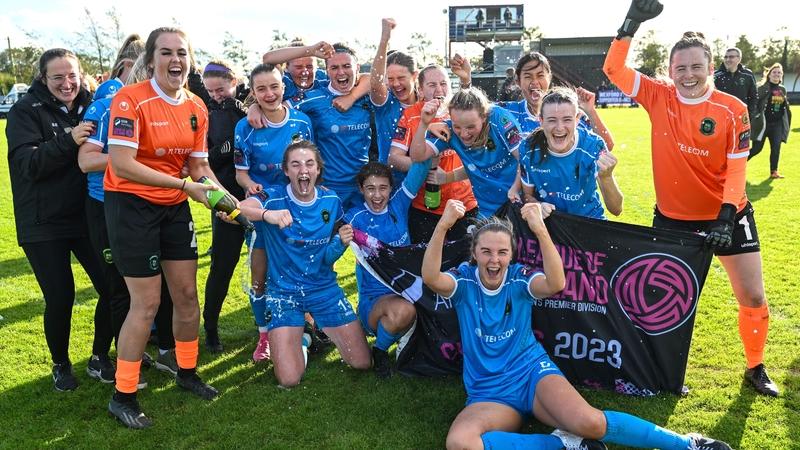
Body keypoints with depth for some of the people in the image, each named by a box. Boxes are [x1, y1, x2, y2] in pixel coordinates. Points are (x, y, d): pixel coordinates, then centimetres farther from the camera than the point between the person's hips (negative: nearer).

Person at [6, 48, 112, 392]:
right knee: (60, 298, -2)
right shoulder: (26, 111, -6)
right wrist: (68, 140, -30)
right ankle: (61, 364, 25)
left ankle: (100, 358, 22)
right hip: (43, 222, -3)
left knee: (113, 287, -1)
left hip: (87, 216, 4)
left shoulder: (90, 106, 5)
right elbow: (28, 164, -17)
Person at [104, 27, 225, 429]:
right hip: (131, 204, -6)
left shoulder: (196, 108, 3)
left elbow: (199, 165, 7)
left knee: (187, 294, 11)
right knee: (147, 302, -4)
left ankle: (187, 373, 32)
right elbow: (122, 164, -25)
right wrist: (185, 185, -25)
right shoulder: (131, 99, -16)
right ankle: (122, 397, 14)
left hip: (174, 207, 6)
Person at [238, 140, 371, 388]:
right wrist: (266, 214, -55)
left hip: (324, 288, 3)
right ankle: (300, 340, 22)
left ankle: (321, 330, 32)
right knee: (289, 379, -12)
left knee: (362, 363, 4)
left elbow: (327, 258, 4)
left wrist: (341, 242, -18)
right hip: (284, 291, -3)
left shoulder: (332, 201, -3)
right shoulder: (274, 198, -15)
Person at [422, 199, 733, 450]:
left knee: (588, 422, -31)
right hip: (488, 393, 1)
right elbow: (430, 278, -26)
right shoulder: (464, 281, -3)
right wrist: (442, 226, -40)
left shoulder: (518, 278, -3)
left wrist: (540, 230, -38)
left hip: (532, 370, 0)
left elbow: (556, 283, -25)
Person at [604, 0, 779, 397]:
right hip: (672, 217, 1)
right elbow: (613, 69, -9)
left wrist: (725, 216, -20)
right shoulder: (658, 97, -6)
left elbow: (736, 170, -11)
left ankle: (756, 368, 28)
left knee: (752, 296, 5)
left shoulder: (732, 110, -11)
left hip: (727, 214, 0)